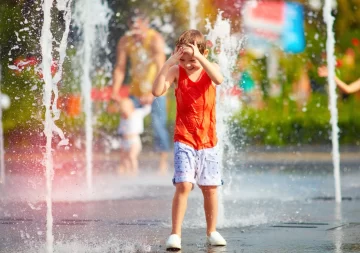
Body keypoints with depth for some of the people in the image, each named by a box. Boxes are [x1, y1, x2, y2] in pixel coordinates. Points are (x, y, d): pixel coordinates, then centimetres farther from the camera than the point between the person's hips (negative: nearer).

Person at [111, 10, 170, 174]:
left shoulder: (155, 40, -17)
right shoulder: (125, 41, -3)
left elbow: (161, 69, -24)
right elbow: (120, 68, 0)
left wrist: (152, 93, -33)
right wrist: (115, 91, -11)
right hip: (136, 90, 4)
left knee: (158, 125, -11)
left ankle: (163, 163, -4)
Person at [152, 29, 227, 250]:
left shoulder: (209, 69, -3)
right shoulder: (176, 72, -5)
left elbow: (219, 79, -27)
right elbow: (157, 91, -20)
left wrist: (199, 57, -33)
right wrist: (168, 64, -25)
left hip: (209, 140, 2)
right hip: (184, 140, -2)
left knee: (210, 188, 8)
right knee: (183, 185, -14)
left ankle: (212, 232, 25)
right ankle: (175, 234, -9)